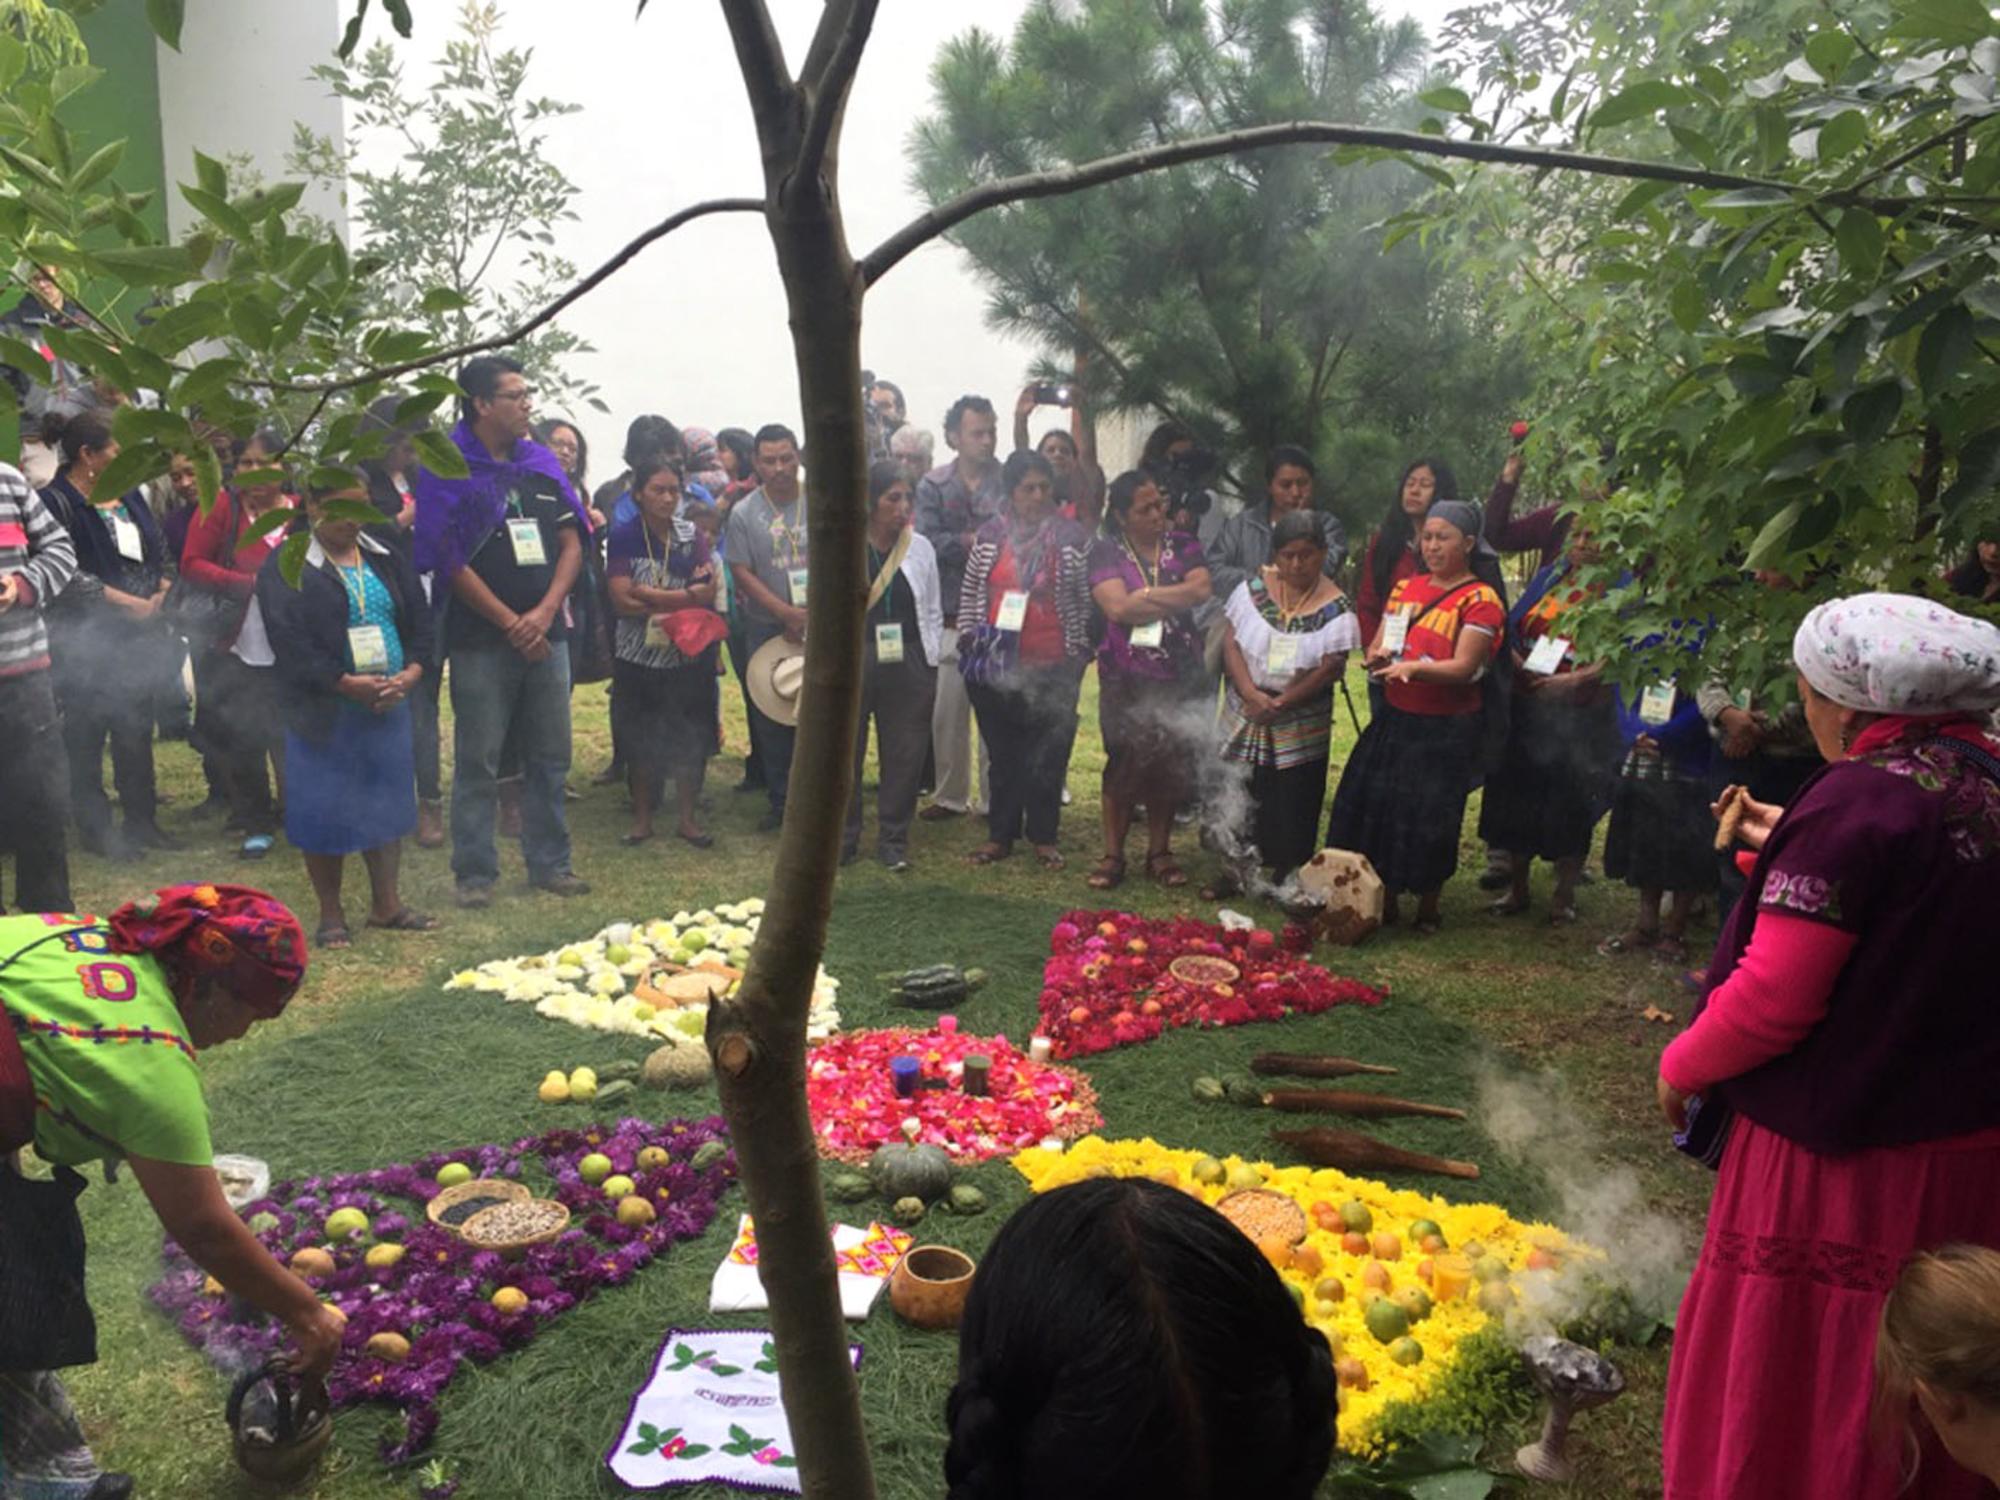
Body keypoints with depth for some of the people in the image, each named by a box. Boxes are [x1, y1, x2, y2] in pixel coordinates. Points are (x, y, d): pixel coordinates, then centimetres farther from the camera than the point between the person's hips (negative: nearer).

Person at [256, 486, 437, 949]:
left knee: (388, 803, 11)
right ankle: (331, 915, 16)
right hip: (323, 714, -5)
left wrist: (412, 672, -9)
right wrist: (346, 683, -22)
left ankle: (386, 904, 24)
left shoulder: (387, 559, 11)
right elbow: (290, 641, -15)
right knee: (325, 812, 2)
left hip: (389, 707, 5)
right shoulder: (285, 568, -6)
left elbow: (420, 617, 8)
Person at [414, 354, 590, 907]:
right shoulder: (446, 467, -4)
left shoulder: (542, 462, 11)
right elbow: (447, 560, -9)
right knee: (478, 760, 1)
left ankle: (549, 862, 21)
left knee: (551, 756, 9)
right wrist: (511, 623, -10)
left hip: (545, 634, 5)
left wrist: (544, 613, -7)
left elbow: (571, 543, 8)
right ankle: (475, 872, 12)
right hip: (481, 639, -5)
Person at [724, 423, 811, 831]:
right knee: (771, 720, 6)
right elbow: (742, 574, -4)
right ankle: (779, 800, 18)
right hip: (766, 630, 0)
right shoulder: (744, 514, -1)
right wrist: (788, 614, -14)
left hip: (819, 629, 0)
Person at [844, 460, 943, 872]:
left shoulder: (921, 548, 5)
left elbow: (933, 612, 10)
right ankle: (842, 839, 18)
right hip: (851, 664, -2)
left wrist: (931, 667, 6)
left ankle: (893, 839, 17)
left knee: (905, 754, 4)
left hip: (909, 665, 2)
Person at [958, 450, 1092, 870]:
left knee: (1049, 755, 5)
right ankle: (1000, 834, 20)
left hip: (1053, 666, -1)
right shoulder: (990, 536, 4)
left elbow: (1084, 599, 3)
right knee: (1003, 751, 10)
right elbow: (970, 594, 10)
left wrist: (1079, 650, 0)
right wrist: (968, 643, 6)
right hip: (995, 663, 2)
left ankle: (1044, 836, 18)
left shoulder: (1072, 537, -1)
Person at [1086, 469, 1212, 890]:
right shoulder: (1106, 552, -1)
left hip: (1178, 676, 3)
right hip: (1125, 678, -2)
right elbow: (1117, 607, -16)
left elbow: (1202, 589, -11)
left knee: (1170, 765, 7)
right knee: (1124, 763, 0)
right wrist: (1176, 599, -9)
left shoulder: (1182, 546, 7)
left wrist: (1145, 596, -12)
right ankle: (1112, 856, 10)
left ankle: (1159, 853, 20)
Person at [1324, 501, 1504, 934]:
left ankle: (1428, 909, 21)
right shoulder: (1406, 587, 10)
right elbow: (1377, 644, 12)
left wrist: (1413, 668, -34)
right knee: (1373, 807, 7)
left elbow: (1464, 668, -19)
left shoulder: (1480, 601, -9)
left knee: (1428, 818, 1)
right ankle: (1383, 901, 23)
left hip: (1446, 729, -6)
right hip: (1394, 719, 6)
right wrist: (1376, 658, -12)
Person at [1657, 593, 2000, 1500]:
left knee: (1793, 1388, 9)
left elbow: (1772, 999, -22)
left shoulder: (1858, 800, -21)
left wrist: (1682, 1067, -5)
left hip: (1845, 1157, -7)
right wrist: (1794, 851, 17)